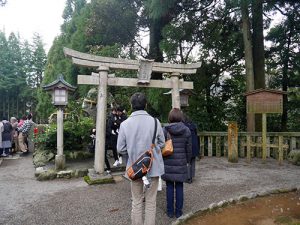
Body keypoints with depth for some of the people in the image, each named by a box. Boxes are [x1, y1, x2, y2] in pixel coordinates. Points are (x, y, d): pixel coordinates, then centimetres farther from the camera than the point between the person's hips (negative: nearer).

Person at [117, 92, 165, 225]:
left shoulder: (125, 124, -12)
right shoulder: (154, 121, -11)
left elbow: (120, 149, -6)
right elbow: (162, 143, 0)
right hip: (153, 167, 0)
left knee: (136, 202, 16)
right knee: (151, 202, 13)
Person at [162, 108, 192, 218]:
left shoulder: (165, 129, -8)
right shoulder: (186, 130, -4)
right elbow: (188, 148, 0)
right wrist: (188, 160, 14)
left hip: (168, 163, -1)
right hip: (181, 163, 1)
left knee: (169, 187, 10)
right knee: (179, 187, 10)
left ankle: (170, 211, 20)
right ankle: (178, 211, 20)